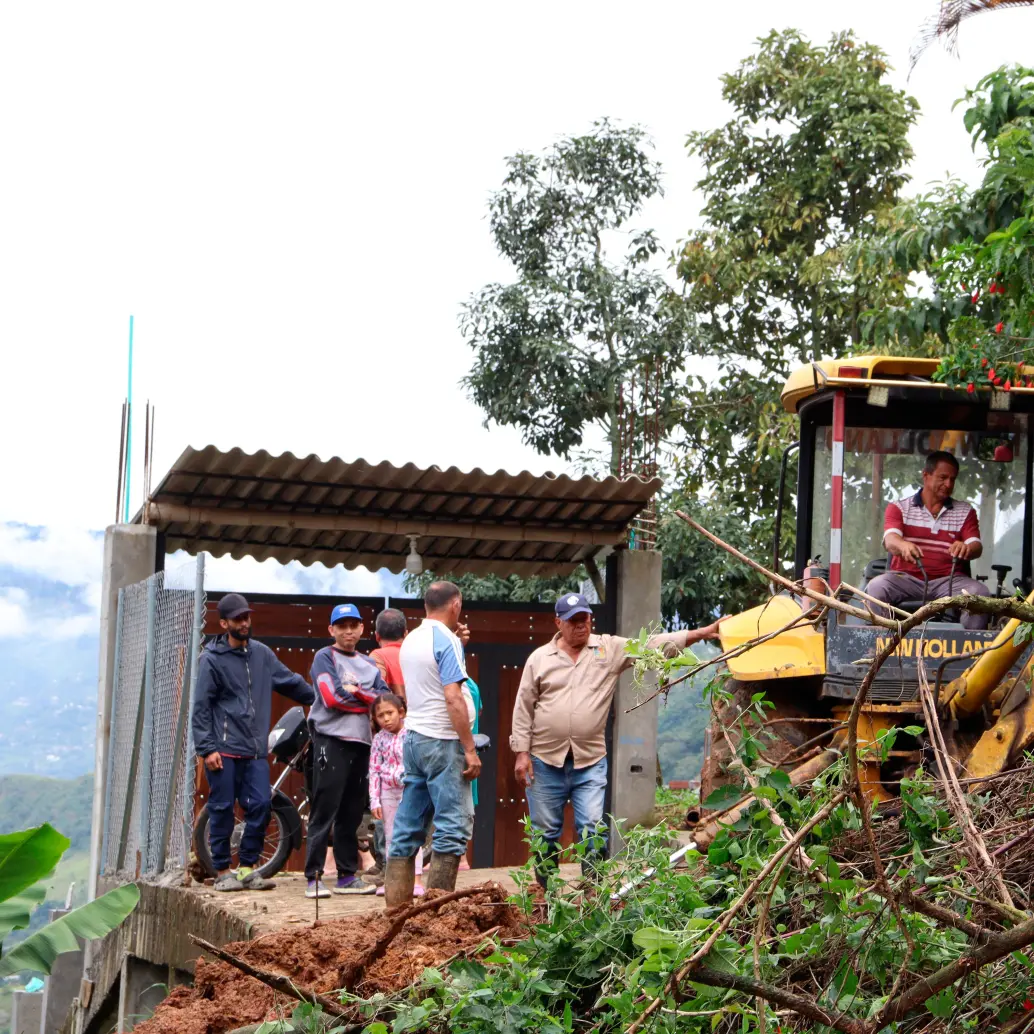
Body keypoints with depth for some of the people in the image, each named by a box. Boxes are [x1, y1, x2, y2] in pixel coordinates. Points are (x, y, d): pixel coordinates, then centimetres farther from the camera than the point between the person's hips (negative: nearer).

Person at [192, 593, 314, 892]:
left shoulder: (262, 653, 12)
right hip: (224, 750, -5)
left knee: (260, 806, -1)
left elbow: (291, 682, 23)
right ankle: (222, 872, 9)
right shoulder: (212, 659, -3)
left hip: (255, 750, 5)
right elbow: (201, 708, -4)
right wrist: (207, 749, -10)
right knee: (222, 810, -1)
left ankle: (247, 868, 10)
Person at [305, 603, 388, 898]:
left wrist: (356, 691, -10)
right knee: (324, 812, -8)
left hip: (362, 742, 6)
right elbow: (332, 697, -13)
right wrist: (368, 701, -4)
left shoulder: (369, 664, 19)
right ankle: (313, 877, -8)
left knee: (352, 814, 9)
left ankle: (347, 875, 15)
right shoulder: (325, 657, 2)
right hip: (331, 740, -6)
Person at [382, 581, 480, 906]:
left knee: (408, 824, 9)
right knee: (454, 824, -5)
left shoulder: (411, 640, 12)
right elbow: (453, 698, -18)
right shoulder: (447, 640, -12)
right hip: (442, 740, -8)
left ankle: (396, 905, 9)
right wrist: (470, 749, -16)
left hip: (413, 738, 8)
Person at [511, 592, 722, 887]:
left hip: (590, 762, 0)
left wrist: (700, 633, -14)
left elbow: (653, 645, -4)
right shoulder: (539, 658, 4)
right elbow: (524, 709, 5)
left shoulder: (610, 649, 4)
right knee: (545, 833, 7)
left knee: (592, 829, -6)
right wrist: (521, 753, -1)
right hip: (545, 762, 0)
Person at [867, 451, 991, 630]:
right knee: (876, 587, -31)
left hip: (949, 580, 1)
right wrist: (903, 545, -36)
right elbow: (890, 540, -9)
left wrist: (967, 549, -28)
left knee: (979, 592, -28)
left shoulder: (965, 512, 16)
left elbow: (977, 546, 0)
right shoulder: (899, 508, 10)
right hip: (906, 577, -1)